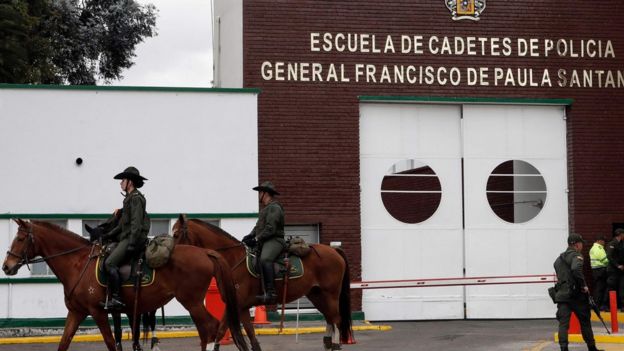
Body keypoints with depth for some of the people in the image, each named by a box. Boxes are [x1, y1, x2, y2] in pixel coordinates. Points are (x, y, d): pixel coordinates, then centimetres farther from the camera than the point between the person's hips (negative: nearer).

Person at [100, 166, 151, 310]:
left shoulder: (136, 198, -10)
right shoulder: (129, 198, 22)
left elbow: (136, 223, -19)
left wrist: (132, 244, -24)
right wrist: (108, 235, 20)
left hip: (134, 238, -11)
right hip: (126, 237, 11)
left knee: (110, 263, -21)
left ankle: (116, 299, -24)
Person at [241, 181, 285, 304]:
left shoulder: (274, 208, -7)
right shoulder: (265, 209, 25)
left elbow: (270, 229, -17)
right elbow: (258, 226, 23)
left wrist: (256, 239, -19)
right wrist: (250, 236, 4)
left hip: (274, 240, -11)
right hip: (264, 242, 11)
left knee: (265, 259, -36)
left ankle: (270, 293, -45)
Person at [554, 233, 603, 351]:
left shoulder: (559, 259, 18)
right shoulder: (576, 256, -8)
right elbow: (576, 269, -27)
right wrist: (583, 285, -18)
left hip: (562, 295, 5)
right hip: (576, 295, -5)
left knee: (563, 323, -3)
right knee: (585, 321, 11)